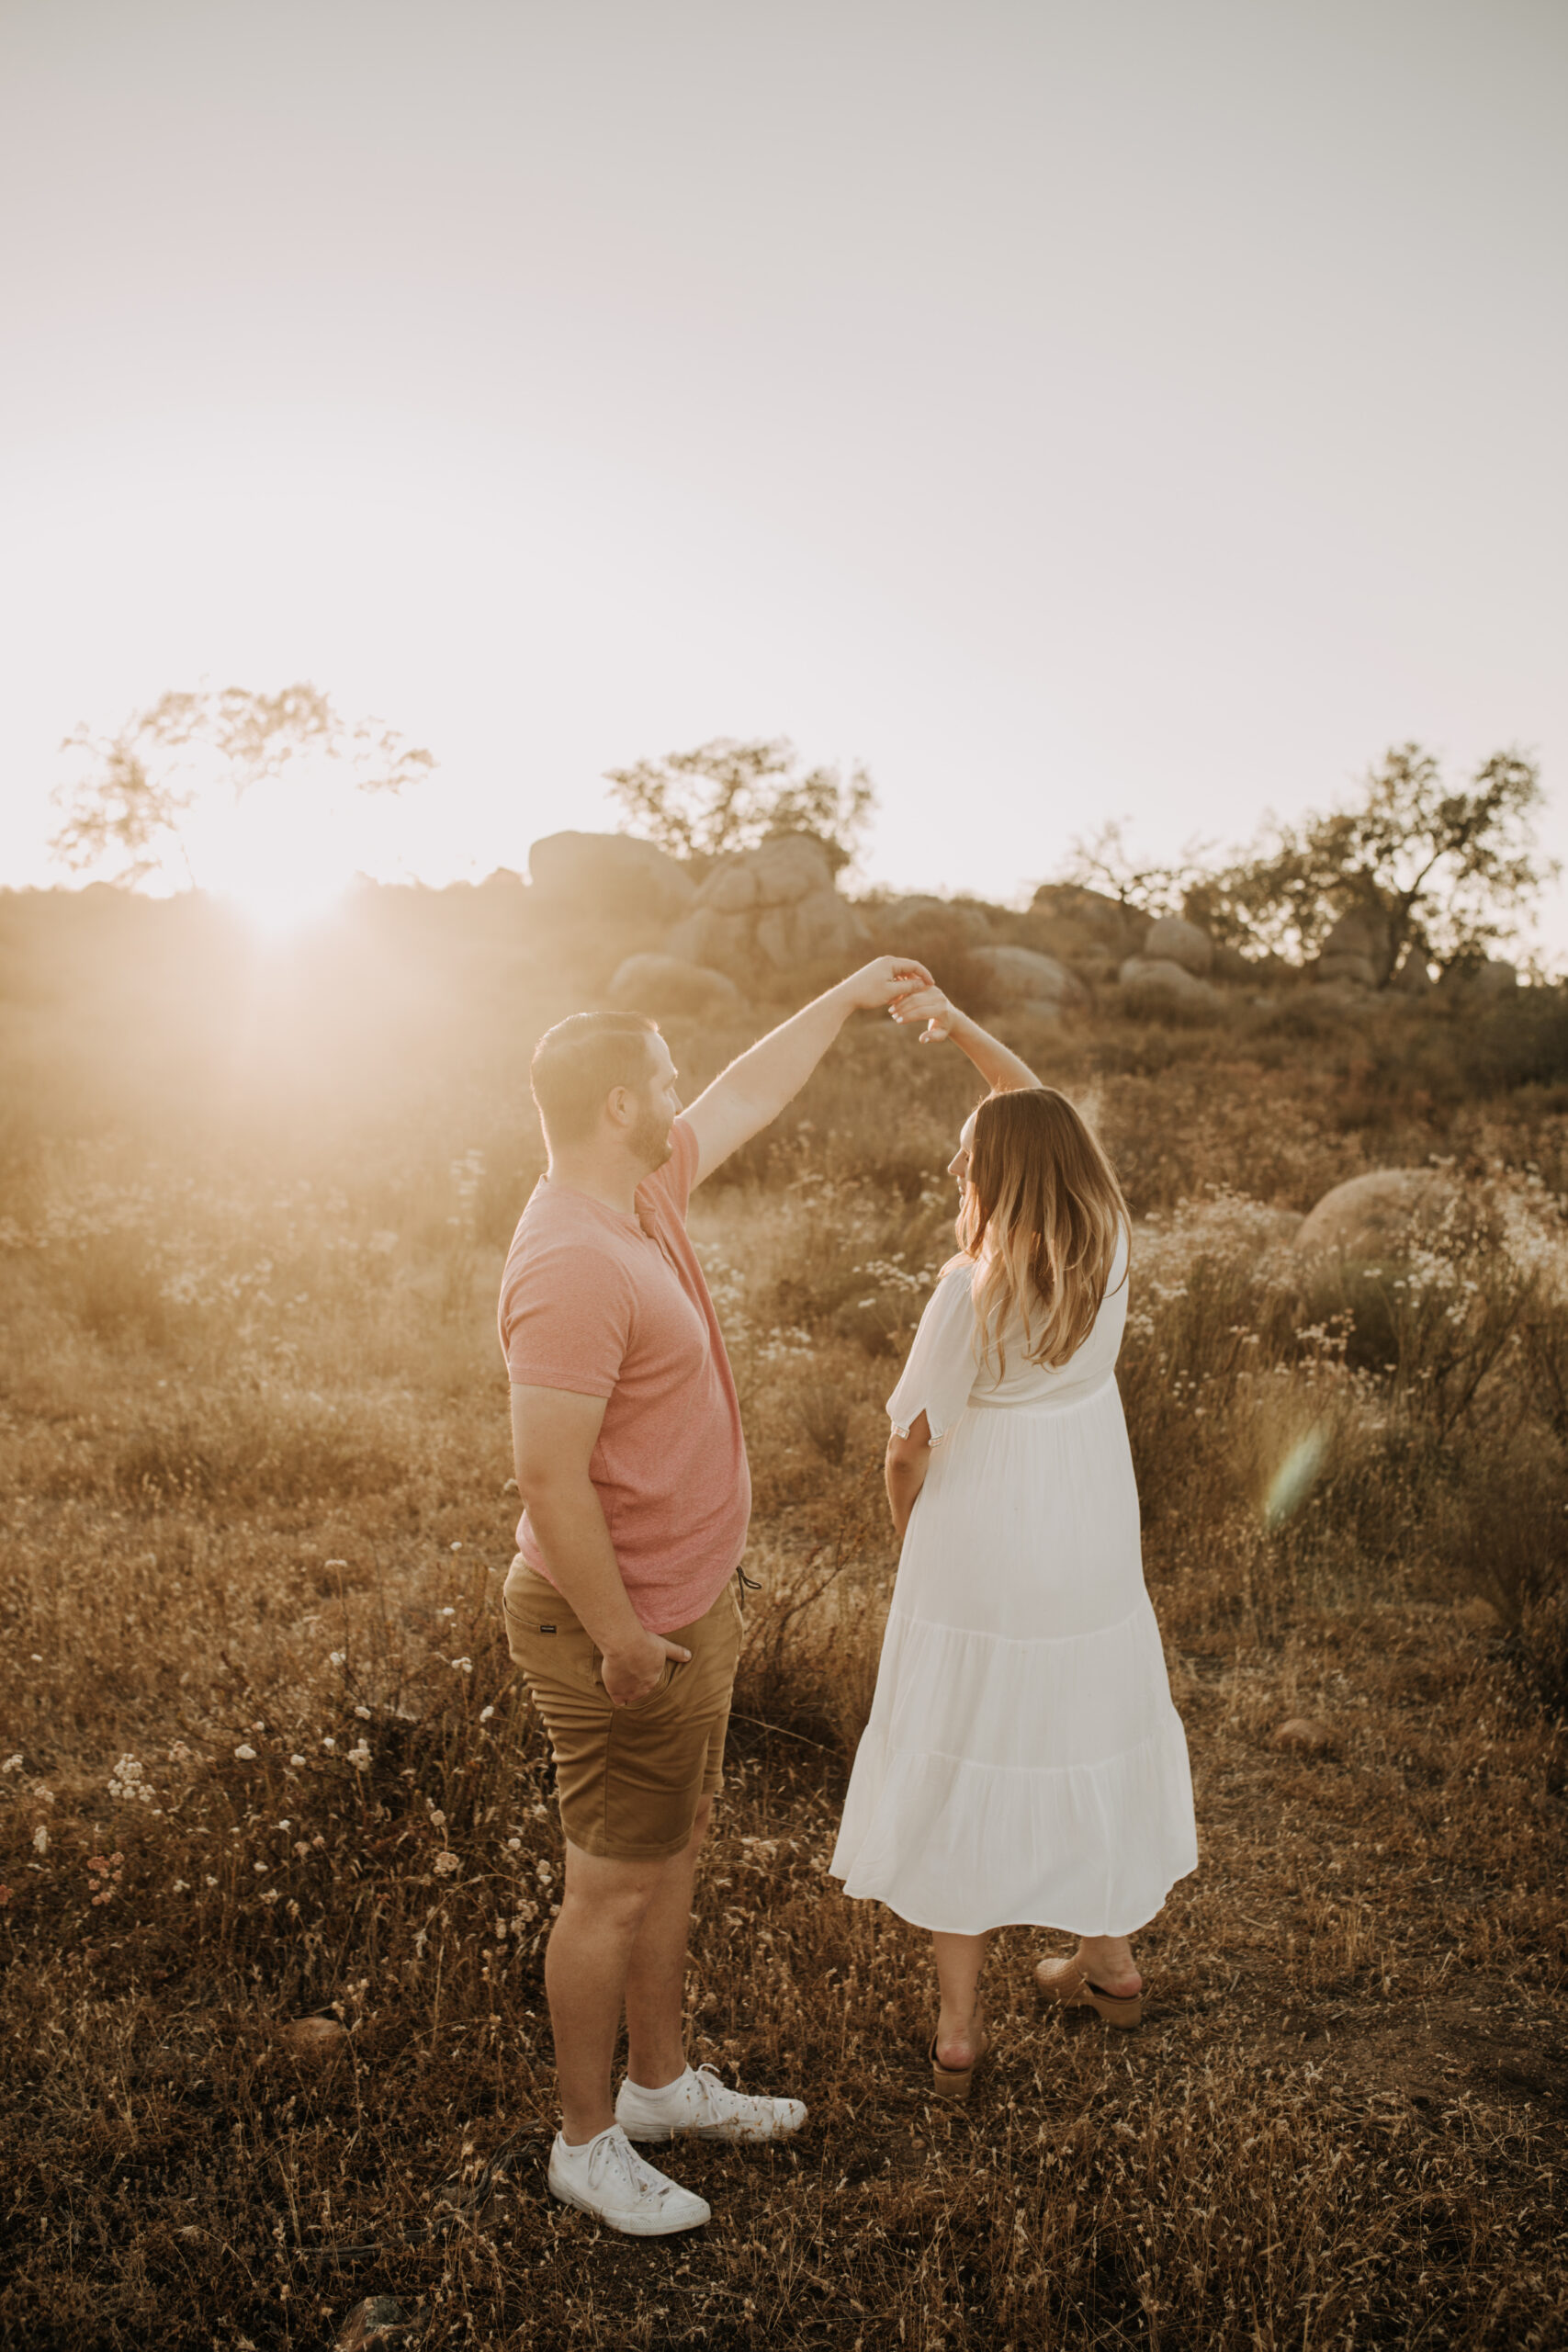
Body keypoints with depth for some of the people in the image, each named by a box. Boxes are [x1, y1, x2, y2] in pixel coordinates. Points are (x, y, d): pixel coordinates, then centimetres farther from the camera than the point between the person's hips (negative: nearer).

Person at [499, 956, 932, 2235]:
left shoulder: (644, 1192, 2)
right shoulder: (572, 1266, -29)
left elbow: (748, 1096, 18)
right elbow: (551, 1477, -29)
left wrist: (849, 996, 24)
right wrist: (620, 1638, -22)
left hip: (687, 1604, 10)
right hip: (624, 1626, -10)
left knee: (672, 1856, 23)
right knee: (615, 1888, 8)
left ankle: (663, 2079, 42)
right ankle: (587, 2141, 28)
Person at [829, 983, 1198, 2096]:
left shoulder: (973, 1291, -21)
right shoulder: (1110, 1248, -8)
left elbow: (911, 1439, -13)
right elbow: (1050, 1114, 7)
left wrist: (909, 1531, 6)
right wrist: (956, 1023, 11)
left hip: (978, 1556, -5)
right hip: (1092, 1552, 5)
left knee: (964, 1763, 9)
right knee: (1087, 1734, 23)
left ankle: (959, 2030, 21)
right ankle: (1110, 1960, 43)